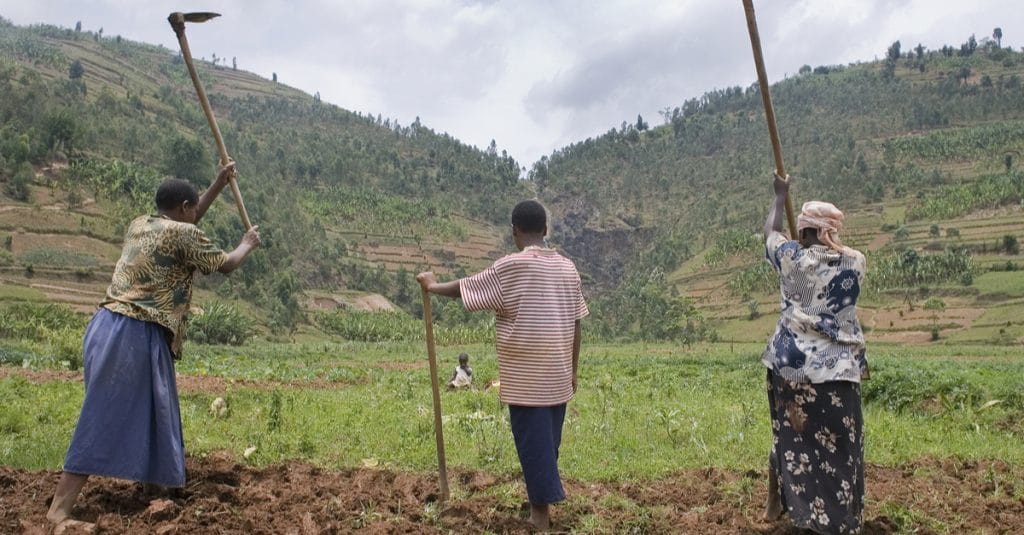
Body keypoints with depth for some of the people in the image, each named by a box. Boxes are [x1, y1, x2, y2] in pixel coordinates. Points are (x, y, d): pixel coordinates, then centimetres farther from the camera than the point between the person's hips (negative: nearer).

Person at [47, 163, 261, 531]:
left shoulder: (140, 225, 16)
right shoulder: (182, 234, -8)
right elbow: (225, 265, 3)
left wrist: (218, 186, 33)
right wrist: (248, 244, 23)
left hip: (111, 326, 9)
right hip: (135, 335, -9)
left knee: (145, 413, 20)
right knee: (105, 420, -7)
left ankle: (155, 486, 33)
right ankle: (59, 510, -7)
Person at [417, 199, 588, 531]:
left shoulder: (511, 266, -12)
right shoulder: (567, 268, 5)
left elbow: (466, 289, -2)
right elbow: (575, 324, 8)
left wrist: (432, 285, 16)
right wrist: (573, 369, 16)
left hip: (525, 376, -6)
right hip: (558, 375, 6)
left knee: (533, 439, 2)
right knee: (549, 437, 17)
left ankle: (542, 512, 7)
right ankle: (542, 500, 31)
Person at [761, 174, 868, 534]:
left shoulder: (791, 258, -2)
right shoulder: (855, 262, -2)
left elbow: (770, 233, 19)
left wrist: (781, 195, 34)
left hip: (789, 362, 2)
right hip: (835, 369, -2)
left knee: (786, 434, 19)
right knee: (839, 447, 5)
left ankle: (775, 504, 35)